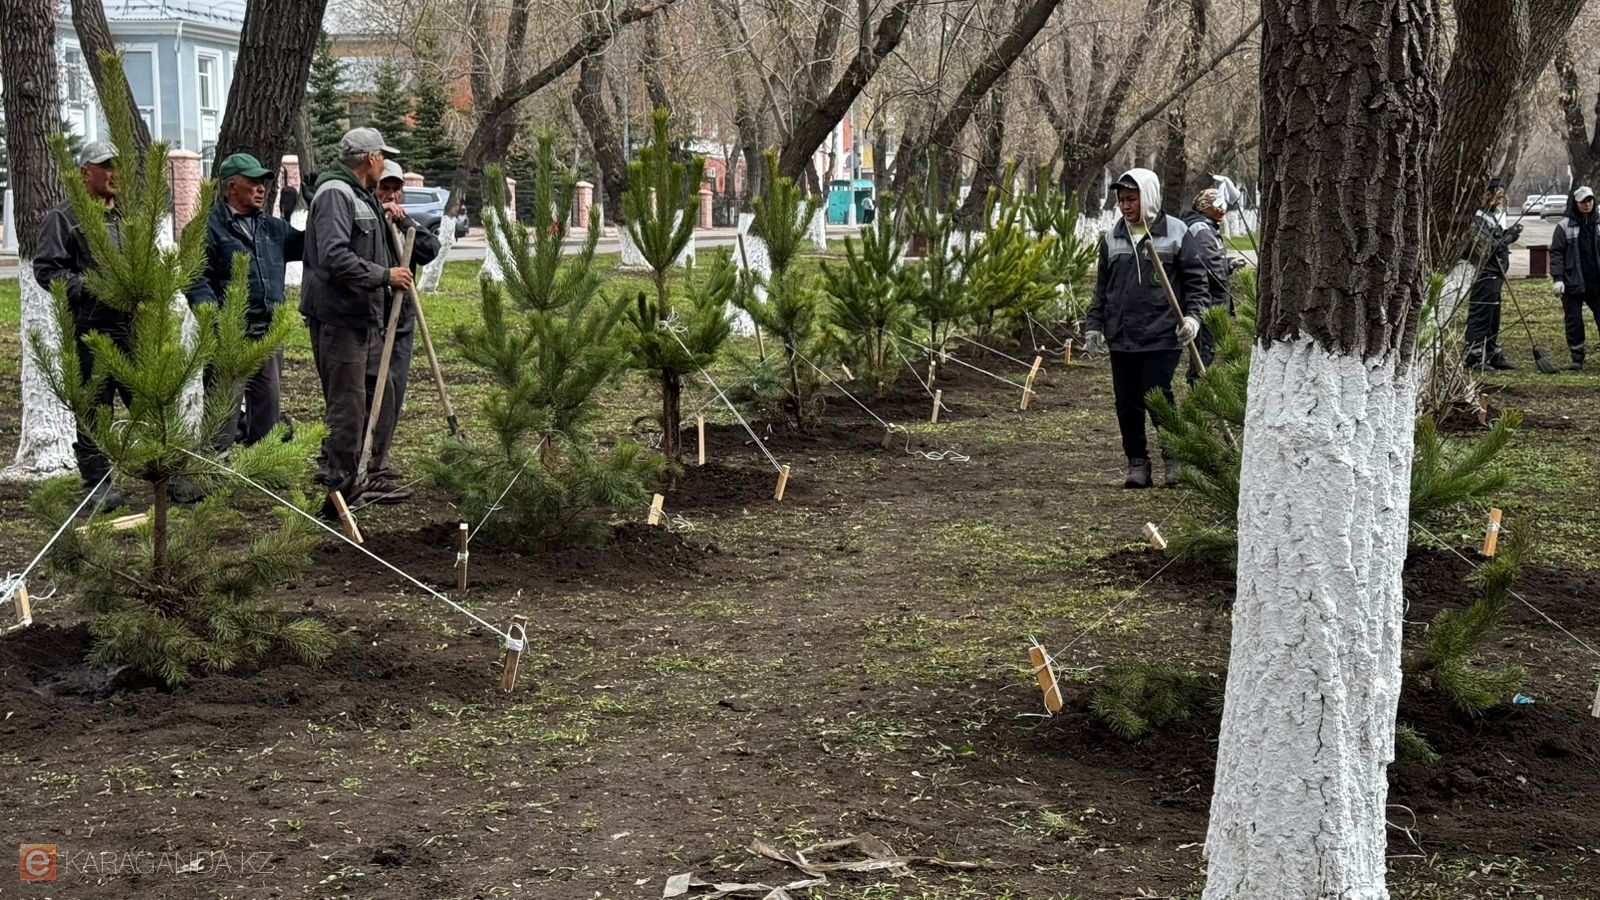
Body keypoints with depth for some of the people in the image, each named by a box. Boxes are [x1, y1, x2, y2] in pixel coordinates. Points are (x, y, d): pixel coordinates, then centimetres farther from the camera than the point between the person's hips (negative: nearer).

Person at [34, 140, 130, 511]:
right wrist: (88, 288, -17)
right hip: (89, 331, -5)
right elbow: (46, 269, -8)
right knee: (93, 408, 0)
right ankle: (97, 483, 7)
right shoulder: (63, 219, -1)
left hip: (134, 328, 5)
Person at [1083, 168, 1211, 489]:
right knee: (1127, 402, 5)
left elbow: (1196, 279, 3)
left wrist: (1193, 316, -10)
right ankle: (1137, 463, 16)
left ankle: (1173, 459, 9)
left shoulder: (1176, 233, 0)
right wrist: (1095, 326, 13)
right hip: (1121, 338, 4)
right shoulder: (1113, 238, 12)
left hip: (1163, 336, -4)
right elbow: (1102, 287, 18)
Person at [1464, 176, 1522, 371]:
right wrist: (1509, 237, -12)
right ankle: (1474, 357, -5)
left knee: (1493, 318, 15)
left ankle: (1492, 354, 23)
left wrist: (1508, 235, 8)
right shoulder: (1479, 218, -15)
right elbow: (1488, 249, -20)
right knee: (1480, 317, -8)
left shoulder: (1492, 216, 17)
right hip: (1484, 276, -10)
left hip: (1495, 276, 10)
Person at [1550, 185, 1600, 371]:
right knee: (1574, 322, 2)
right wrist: (1557, 278, -13)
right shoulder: (1565, 226, -1)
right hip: (1573, 284, -3)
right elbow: (1556, 253, -3)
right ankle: (1577, 360, 11)